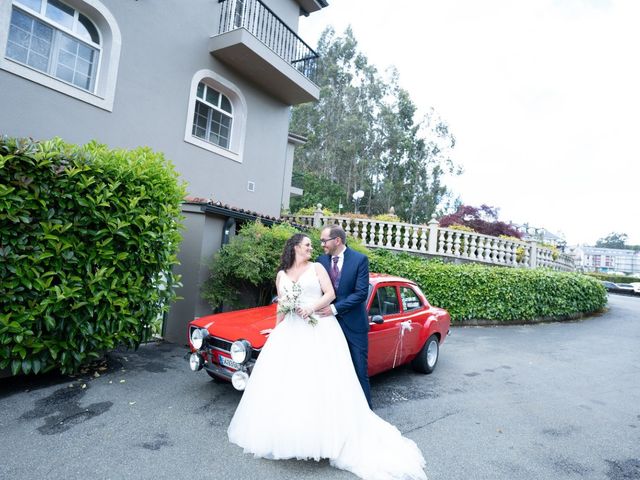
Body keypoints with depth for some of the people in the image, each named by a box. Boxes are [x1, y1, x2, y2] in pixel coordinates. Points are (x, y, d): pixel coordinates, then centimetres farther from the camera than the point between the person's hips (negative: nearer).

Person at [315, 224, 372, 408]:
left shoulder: (360, 259, -9)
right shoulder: (321, 260, 3)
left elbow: (361, 293, -15)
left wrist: (335, 308, -20)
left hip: (354, 324, -3)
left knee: (360, 371, 7)